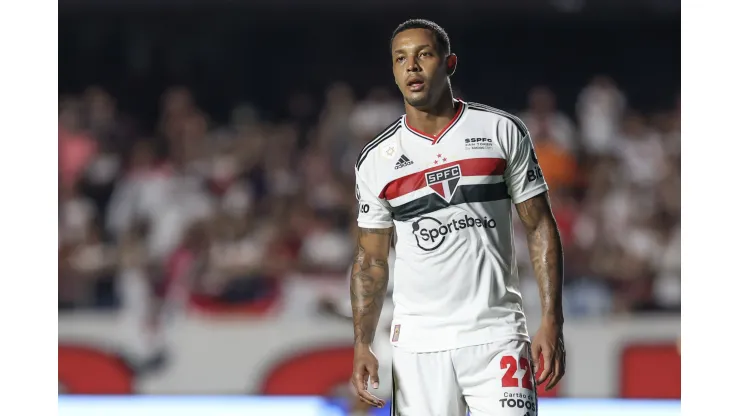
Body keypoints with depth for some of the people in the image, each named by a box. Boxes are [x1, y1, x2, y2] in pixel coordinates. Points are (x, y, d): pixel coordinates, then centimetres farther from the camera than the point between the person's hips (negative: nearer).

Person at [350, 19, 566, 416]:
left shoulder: (501, 131, 3)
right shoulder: (376, 160, 7)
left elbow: (539, 226, 4)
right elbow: (371, 259, 11)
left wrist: (551, 322, -5)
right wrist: (362, 345, -1)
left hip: (496, 336, -1)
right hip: (418, 343, 1)